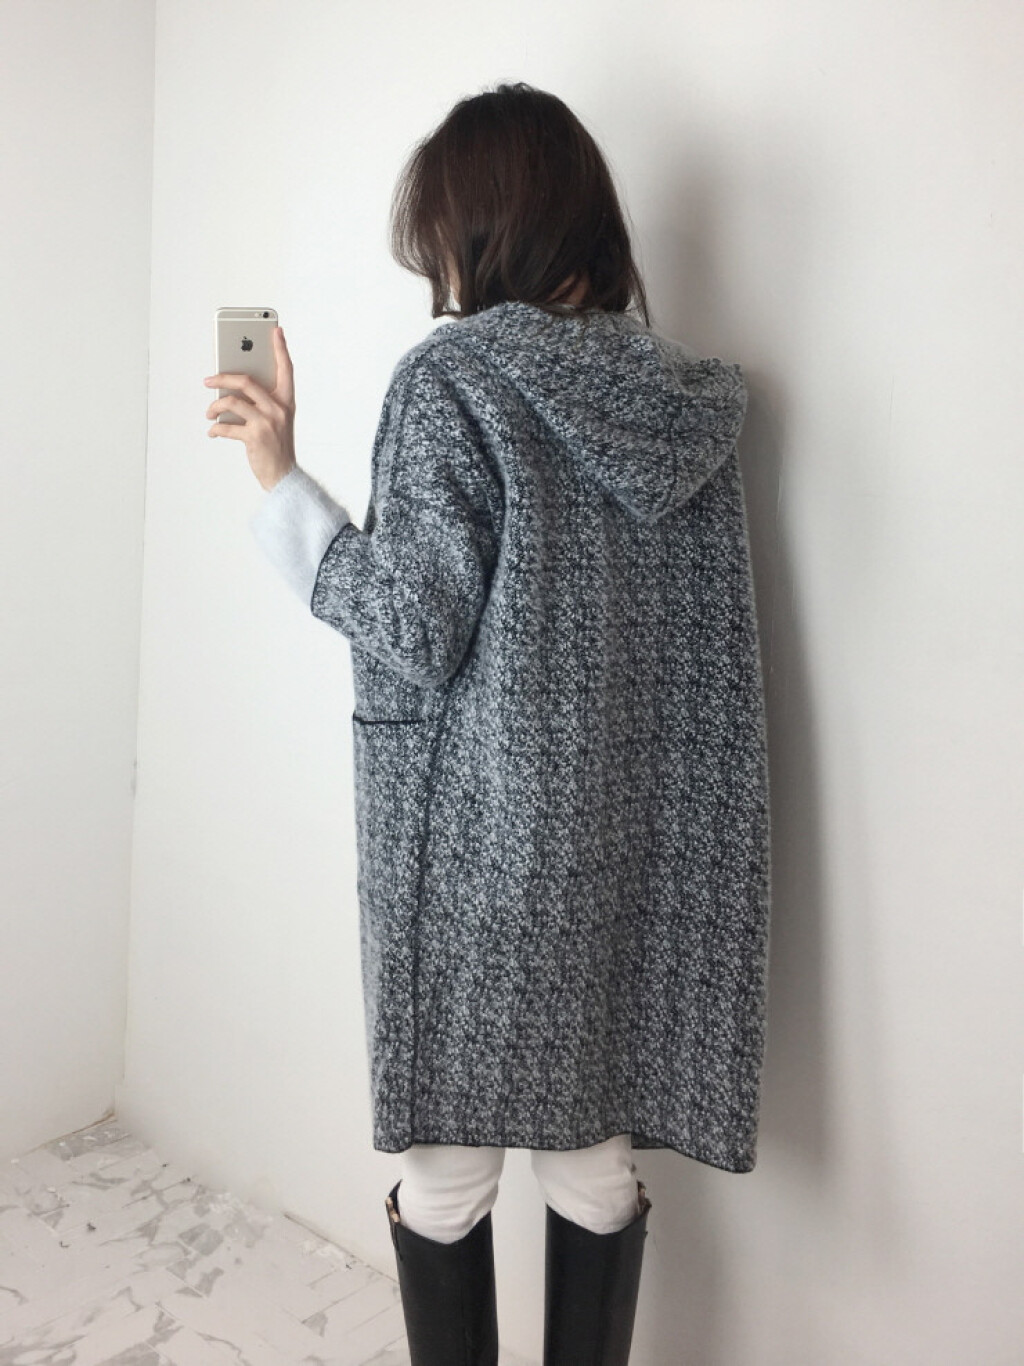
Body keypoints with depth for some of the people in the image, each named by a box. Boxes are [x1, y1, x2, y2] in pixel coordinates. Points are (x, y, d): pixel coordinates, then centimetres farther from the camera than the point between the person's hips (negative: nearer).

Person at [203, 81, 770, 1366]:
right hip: (631, 832, 6)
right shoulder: (684, 393, 6)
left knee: (446, 1162, 12)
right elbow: (701, 645, 7)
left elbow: (416, 631, -16)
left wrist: (282, 480, -8)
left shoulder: (453, 377, -11)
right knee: (593, 1153, 18)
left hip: (478, 835, -5)